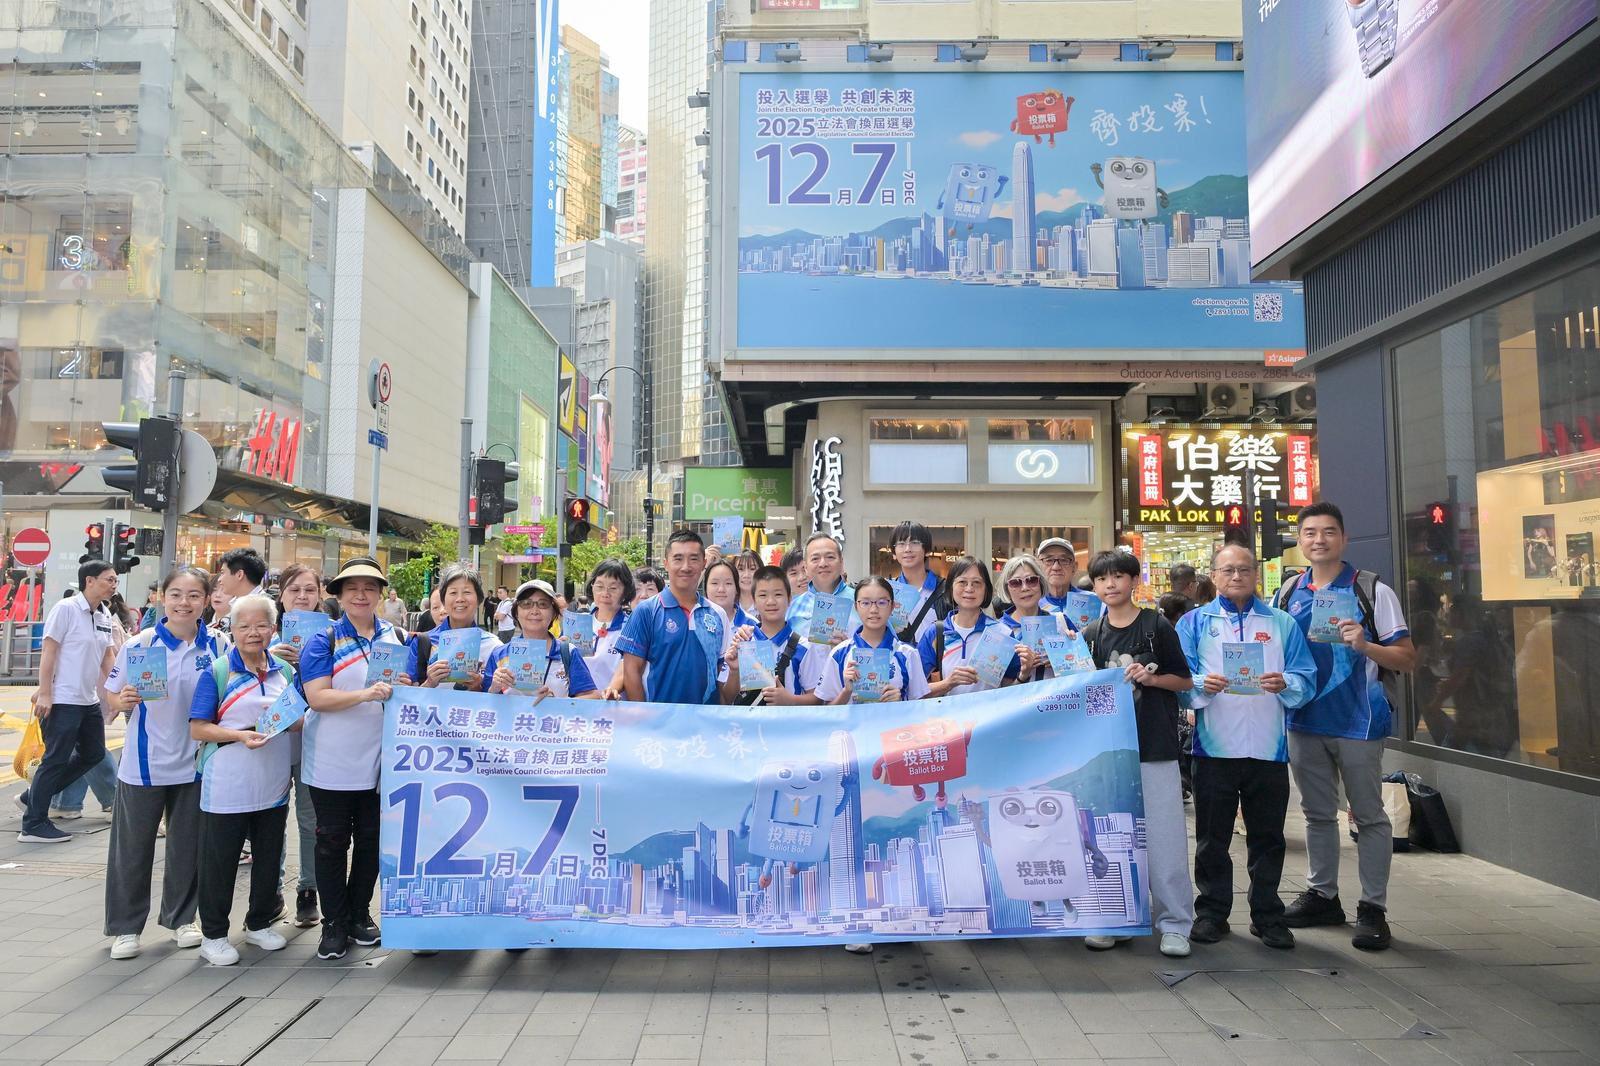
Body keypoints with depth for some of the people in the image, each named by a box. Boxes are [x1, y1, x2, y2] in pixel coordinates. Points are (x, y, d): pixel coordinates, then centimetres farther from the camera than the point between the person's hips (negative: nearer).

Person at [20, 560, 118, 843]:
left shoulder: (104, 617, 9)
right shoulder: (66, 608, -12)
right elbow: (48, 652, -14)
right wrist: (44, 693, -17)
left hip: (89, 700, 8)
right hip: (63, 701, -8)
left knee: (93, 754, 14)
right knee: (56, 760, -3)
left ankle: (36, 796, 27)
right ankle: (34, 824, 8)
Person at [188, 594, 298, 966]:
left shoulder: (285, 671, 8)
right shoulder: (217, 672, -6)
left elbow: (299, 719, 16)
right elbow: (197, 728, -10)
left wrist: (289, 719, -6)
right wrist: (240, 735, -23)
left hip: (273, 784, 5)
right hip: (227, 785, -5)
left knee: (268, 857, 16)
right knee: (220, 861, 5)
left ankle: (259, 923, 32)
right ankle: (213, 934, 19)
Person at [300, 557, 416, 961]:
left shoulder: (398, 638, 7)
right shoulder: (324, 641, -3)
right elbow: (317, 697, -14)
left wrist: (406, 689, -14)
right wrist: (366, 694, -28)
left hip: (380, 760, 3)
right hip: (333, 762, -3)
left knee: (371, 839, 13)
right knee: (333, 841, 6)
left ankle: (360, 913, 28)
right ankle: (334, 923, 17)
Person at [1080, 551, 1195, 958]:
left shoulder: (1157, 626, -1)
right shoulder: (1090, 635, 10)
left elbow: (1185, 681, 2)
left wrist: (1151, 678, -14)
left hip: (1154, 746, -3)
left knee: (1163, 836, -2)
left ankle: (1174, 924, 9)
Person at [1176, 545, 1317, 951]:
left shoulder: (1282, 623, 11)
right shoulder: (1195, 622, 7)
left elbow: (1305, 679, 4)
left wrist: (1284, 684, -17)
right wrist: (1202, 685, -21)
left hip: (1269, 748, 1)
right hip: (1214, 747, -1)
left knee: (1268, 837, 9)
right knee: (1212, 838, 7)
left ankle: (1267, 915, 22)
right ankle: (1211, 913, 19)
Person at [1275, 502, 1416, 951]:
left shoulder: (1372, 590, -4)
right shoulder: (1288, 593, 8)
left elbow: (1407, 659, -6)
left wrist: (1364, 644, -22)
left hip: (1357, 722, -4)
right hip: (1304, 720, 5)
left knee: (1369, 816, 3)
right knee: (1317, 813, 14)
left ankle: (1373, 909, 12)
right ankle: (1322, 895, 27)